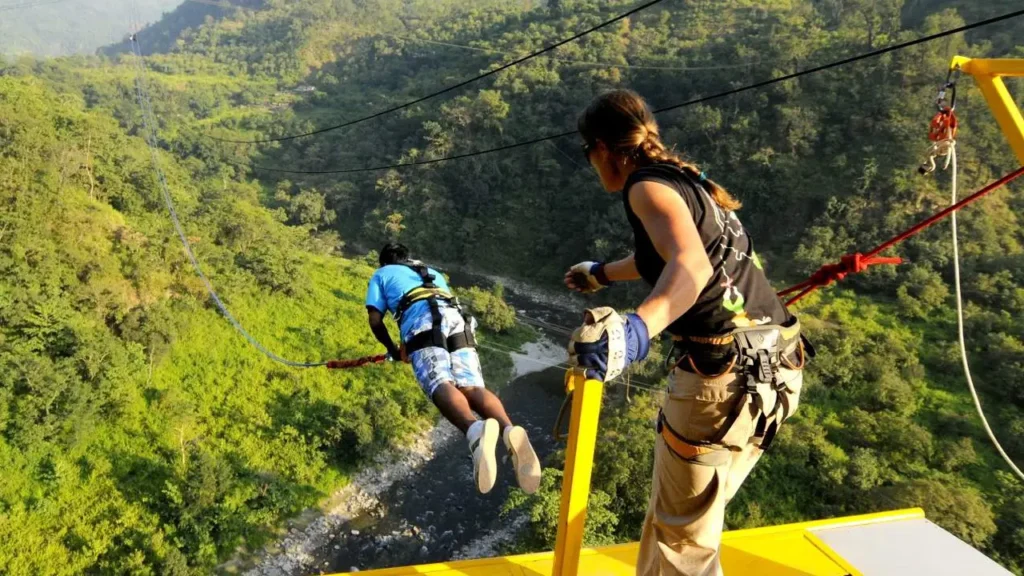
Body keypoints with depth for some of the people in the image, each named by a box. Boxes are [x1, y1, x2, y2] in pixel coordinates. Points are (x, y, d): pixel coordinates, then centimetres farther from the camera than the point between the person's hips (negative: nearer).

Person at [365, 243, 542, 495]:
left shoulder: (381, 275, 31)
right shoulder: (433, 273, 43)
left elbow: (375, 320, 20)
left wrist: (393, 349, 36)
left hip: (421, 320, -4)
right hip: (455, 318, 4)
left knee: (440, 385, -25)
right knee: (472, 387, -12)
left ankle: (475, 429, -58)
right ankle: (510, 431, -44)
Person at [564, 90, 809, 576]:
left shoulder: (648, 186, -11)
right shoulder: (685, 179, 17)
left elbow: (692, 266, -32)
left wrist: (636, 330, -49)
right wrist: (602, 274, 49)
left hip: (727, 370, -9)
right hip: (767, 364, 9)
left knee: (682, 530, 7)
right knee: (677, 509, 26)